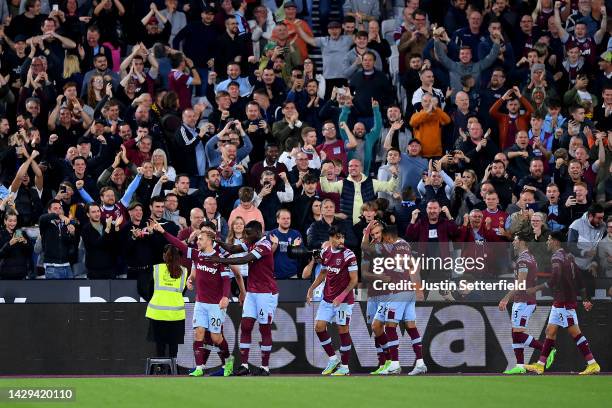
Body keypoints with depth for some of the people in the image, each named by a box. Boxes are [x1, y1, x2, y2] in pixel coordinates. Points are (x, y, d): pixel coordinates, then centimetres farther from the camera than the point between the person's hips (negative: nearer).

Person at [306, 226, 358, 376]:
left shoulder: (348, 255, -14)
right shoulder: (325, 253, 5)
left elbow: (354, 280, -14)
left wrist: (341, 296, -22)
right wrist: (311, 288, 9)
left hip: (343, 300, -6)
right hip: (327, 299, 6)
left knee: (343, 330, -2)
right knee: (319, 327, 1)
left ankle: (344, 367, 6)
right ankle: (333, 358, 16)